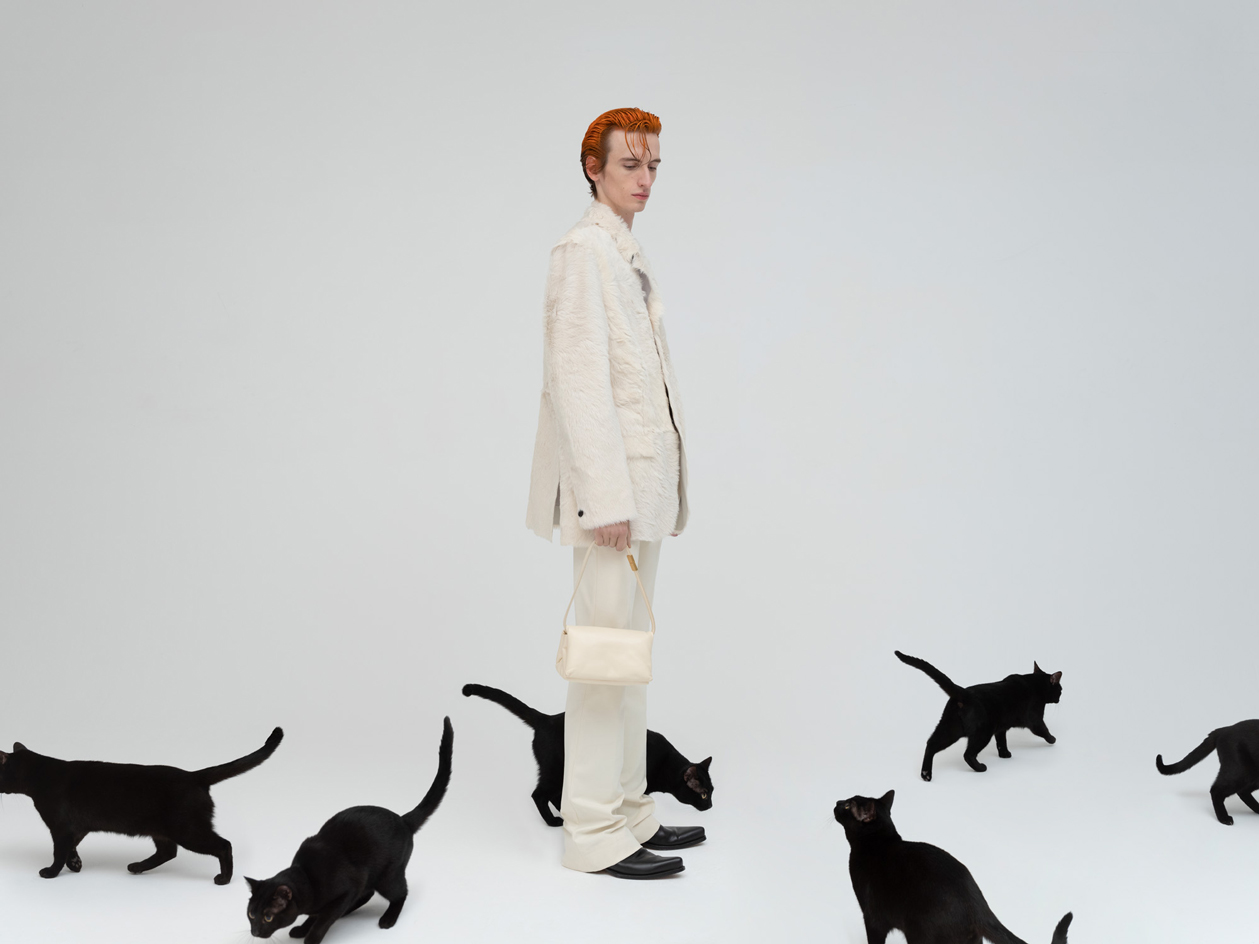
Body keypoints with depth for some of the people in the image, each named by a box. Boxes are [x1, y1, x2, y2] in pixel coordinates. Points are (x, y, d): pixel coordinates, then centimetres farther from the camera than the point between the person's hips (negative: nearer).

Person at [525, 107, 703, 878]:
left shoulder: (630, 254, 18)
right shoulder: (583, 249, -10)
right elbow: (577, 379, -17)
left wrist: (655, 488, 16)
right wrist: (606, 497, -21)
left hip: (645, 478, 10)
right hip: (611, 475, -9)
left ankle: (630, 809, 23)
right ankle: (596, 833, 5)